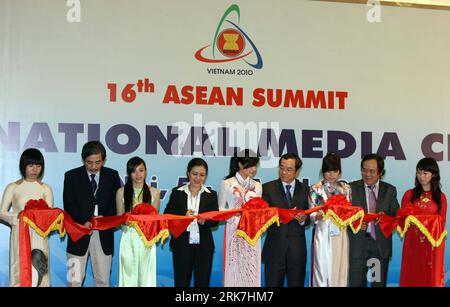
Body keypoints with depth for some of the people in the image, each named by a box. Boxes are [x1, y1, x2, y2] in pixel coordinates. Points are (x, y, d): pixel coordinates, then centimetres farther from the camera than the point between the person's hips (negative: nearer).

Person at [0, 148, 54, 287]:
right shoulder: (12, 187, 5)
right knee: (20, 273, -2)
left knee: (38, 273, -12)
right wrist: (16, 218, -18)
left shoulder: (45, 189, 7)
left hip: (39, 236, 0)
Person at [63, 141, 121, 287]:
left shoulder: (112, 176, 6)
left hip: (103, 235, 1)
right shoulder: (71, 176, 2)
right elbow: (69, 205, -3)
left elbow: (116, 203, 5)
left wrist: (105, 218, -14)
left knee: (103, 280, 7)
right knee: (74, 280, 2)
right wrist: (84, 221, -18)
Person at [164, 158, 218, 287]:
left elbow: (215, 220, 1)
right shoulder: (177, 192, 5)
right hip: (182, 245, 0)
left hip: (204, 246, 1)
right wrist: (183, 214, -17)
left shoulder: (211, 195, 6)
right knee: (181, 282, 6)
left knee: (203, 282, 6)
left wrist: (205, 221, -20)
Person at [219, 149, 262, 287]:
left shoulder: (257, 186, 12)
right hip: (234, 231, -3)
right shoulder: (227, 184, 1)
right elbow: (220, 209, 2)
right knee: (234, 268, -2)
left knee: (251, 268, 2)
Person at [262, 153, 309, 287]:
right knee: (273, 283, 4)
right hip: (275, 248, -2)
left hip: (297, 249, 2)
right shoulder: (268, 188, 1)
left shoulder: (304, 189, 7)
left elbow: (309, 218, 8)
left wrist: (303, 220, -15)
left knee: (297, 283, 8)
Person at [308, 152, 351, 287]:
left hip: (340, 235, 2)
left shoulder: (346, 188, 8)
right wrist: (322, 214, -19)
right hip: (322, 235, -2)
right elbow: (312, 216, -1)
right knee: (322, 270, -1)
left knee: (339, 270, 4)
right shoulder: (315, 189, 0)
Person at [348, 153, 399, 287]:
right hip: (358, 244, -1)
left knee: (380, 283, 8)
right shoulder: (351, 188, 2)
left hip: (382, 244, 1)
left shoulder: (390, 190, 7)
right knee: (356, 283, 0)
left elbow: (396, 215, 5)